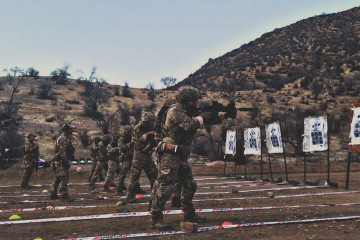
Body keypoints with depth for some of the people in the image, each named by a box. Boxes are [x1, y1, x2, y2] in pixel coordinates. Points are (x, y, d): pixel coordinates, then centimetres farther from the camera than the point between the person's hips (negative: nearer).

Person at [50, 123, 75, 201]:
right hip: (61, 162, -11)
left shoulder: (66, 138, 18)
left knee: (57, 179, 15)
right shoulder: (63, 138, -15)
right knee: (64, 178, -10)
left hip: (58, 162, 11)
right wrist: (66, 161, -23)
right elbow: (63, 152, -22)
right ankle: (64, 196, -9)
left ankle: (53, 195, 22)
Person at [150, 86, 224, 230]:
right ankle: (155, 220, -6)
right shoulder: (175, 110, -12)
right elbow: (189, 125, -24)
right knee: (165, 186, -11)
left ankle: (189, 214, 26)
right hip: (170, 155, -10)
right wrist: (203, 117, -11)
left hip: (181, 156, 10)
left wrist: (220, 117, 5)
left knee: (190, 185, 13)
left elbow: (201, 122, 18)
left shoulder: (189, 112, 16)